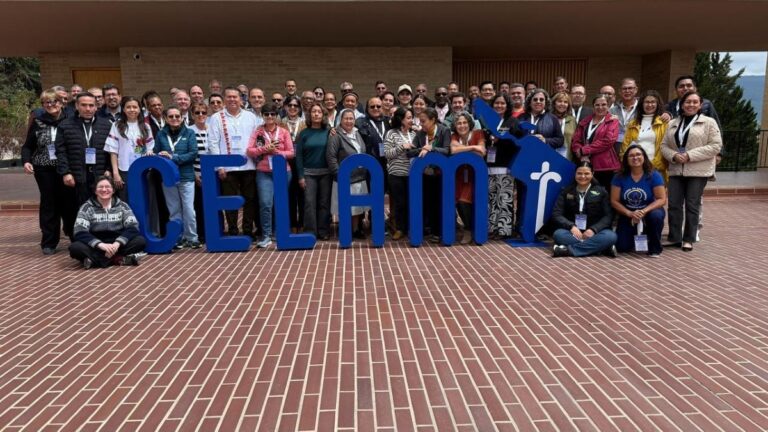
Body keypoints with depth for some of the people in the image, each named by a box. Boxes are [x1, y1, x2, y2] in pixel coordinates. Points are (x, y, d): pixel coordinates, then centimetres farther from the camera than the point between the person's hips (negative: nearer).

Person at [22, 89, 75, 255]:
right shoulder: (37, 122, 5)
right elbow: (28, 146, 9)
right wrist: (26, 161, -9)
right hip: (44, 169, 2)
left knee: (69, 203, 1)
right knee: (49, 204, 4)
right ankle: (49, 242, 10)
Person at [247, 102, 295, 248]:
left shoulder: (284, 132, 5)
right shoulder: (257, 132, 5)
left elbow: (291, 153, 1)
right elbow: (249, 151, -2)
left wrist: (276, 152, -14)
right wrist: (264, 149, -16)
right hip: (264, 173, -1)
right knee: (265, 203, -11)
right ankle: (266, 236, -5)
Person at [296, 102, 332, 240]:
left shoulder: (328, 132, 5)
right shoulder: (304, 133, 3)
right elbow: (299, 155, 1)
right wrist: (300, 176, -4)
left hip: (326, 172, 1)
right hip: (309, 172, 0)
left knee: (324, 202, 3)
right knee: (309, 203, -3)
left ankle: (323, 231, 11)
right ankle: (310, 232, 4)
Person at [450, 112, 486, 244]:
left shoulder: (478, 134, -6)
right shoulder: (454, 137, -1)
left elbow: (481, 153, -19)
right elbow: (453, 150, -23)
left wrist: (461, 149, -19)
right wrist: (472, 147, -24)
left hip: (474, 175, -2)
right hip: (459, 175, 3)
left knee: (464, 201, -18)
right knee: (458, 202, -13)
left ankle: (468, 230, 6)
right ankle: (469, 227, 13)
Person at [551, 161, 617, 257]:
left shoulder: (601, 191, 7)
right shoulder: (566, 191, 8)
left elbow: (608, 216, -1)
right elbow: (556, 214, -2)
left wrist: (593, 229, -19)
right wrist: (571, 226, -20)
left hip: (593, 233, 0)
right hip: (572, 233, 0)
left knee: (610, 236, -31)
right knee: (558, 234, -33)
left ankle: (568, 250, -35)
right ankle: (603, 248, -33)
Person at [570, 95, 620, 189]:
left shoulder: (612, 121, 6)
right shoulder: (584, 122, 17)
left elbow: (608, 141, -10)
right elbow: (575, 141, 8)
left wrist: (585, 150, -11)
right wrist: (582, 155, -12)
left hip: (606, 166, -3)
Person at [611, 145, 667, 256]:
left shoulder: (654, 175, -11)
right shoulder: (620, 177, -9)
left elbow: (662, 199, -14)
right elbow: (614, 201, -9)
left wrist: (644, 211, -30)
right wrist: (630, 213, -24)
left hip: (648, 211, -1)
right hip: (628, 216, 1)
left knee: (656, 215, -37)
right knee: (622, 247, -16)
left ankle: (655, 247, -10)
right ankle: (636, 237, 24)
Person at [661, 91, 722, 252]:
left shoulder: (709, 122, -1)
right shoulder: (673, 123, 12)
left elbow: (716, 145, -9)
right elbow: (664, 145, 10)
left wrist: (690, 155, -16)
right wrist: (674, 156, -12)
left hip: (698, 171, -4)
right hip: (676, 170, 4)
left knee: (692, 205, 2)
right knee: (674, 205, 3)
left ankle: (688, 239, 12)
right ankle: (674, 237, 13)